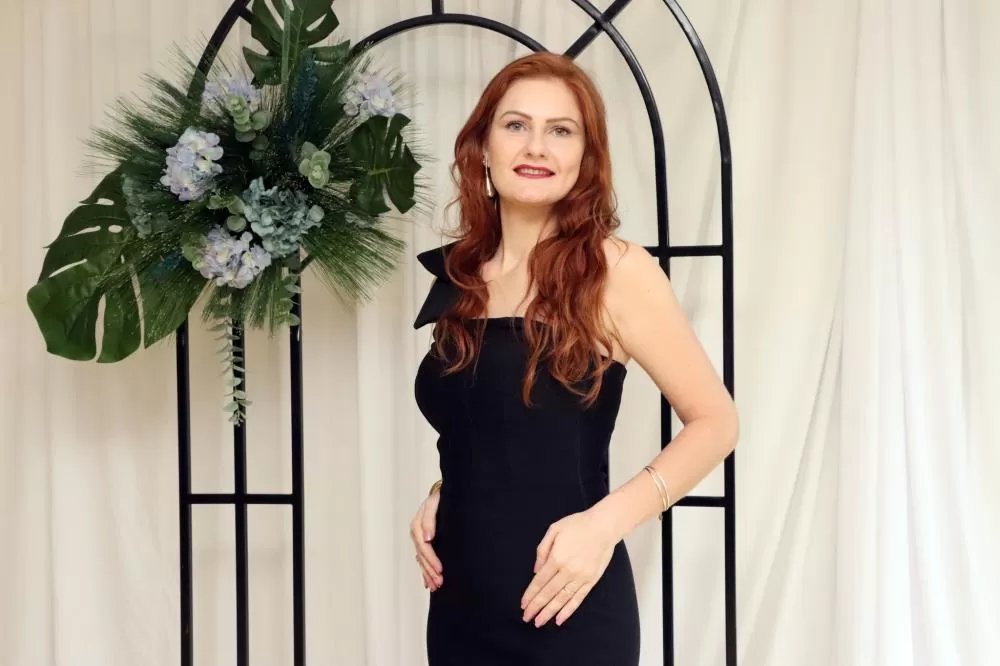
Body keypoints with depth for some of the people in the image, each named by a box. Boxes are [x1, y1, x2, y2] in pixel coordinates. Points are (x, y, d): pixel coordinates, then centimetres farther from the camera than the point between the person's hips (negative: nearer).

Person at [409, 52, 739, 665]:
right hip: (458, 606, 5)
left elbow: (716, 421, -7)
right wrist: (438, 496, 2)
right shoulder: (459, 277, 5)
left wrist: (608, 520, -18)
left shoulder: (615, 270, -10)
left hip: (566, 615, -5)